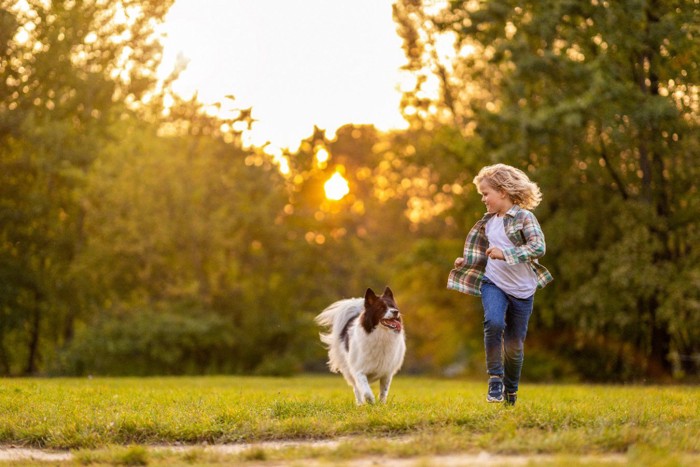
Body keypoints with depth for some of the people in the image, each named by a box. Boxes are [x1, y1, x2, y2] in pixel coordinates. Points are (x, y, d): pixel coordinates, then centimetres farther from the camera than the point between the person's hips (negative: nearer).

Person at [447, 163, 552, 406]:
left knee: (514, 345, 6)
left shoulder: (524, 217, -9)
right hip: (493, 284, 3)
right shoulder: (487, 222, 9)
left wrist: (504, 254, -30)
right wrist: (466, 262, 4)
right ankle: (495, 378, -18)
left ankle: (510, 391, 28)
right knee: (494, 322, -29)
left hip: (522, 290, -3)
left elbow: (539, 247, -22)